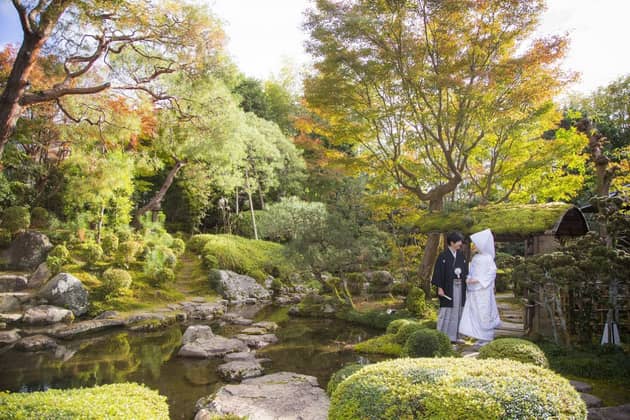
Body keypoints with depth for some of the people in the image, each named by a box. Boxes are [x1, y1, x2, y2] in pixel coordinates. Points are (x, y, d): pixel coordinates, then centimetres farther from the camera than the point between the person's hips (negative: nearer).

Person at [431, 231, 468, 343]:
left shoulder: (461, 255, 9)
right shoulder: (443, 256, -8)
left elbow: (466, 271, 14)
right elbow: (438, 272, -10)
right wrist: (440, 288, -14)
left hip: (459, 287, 6)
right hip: (448, 288, -6)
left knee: (457, 311, 9)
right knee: (446, 312, -2)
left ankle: (453, 337, 18)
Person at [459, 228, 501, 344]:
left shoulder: (488, 258, -7)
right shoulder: (475, 257, 13)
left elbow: (492, 273, -10)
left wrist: (478, 280, -17)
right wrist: (469, 278, -5)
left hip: (484, 290, -7)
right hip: (474, 290, 7)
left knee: (484, 313, -3)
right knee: (475, 313, 6)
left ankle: (487, 338, 8)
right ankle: (480, 337, 15)